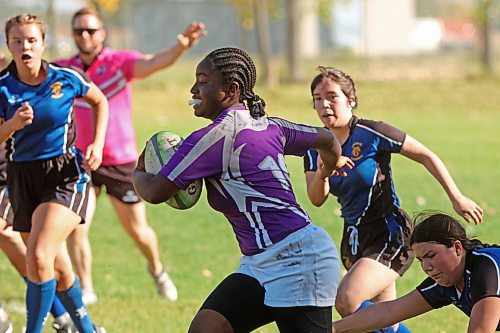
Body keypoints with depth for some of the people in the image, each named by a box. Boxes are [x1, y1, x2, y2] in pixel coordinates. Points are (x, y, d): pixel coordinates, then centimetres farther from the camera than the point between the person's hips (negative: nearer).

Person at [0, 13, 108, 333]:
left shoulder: (66, 78, -7)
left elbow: (100, 101, 13)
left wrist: (98, 144, 2)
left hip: (65, 174, -3)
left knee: (39, 256, -23)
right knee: (58, 267, 13)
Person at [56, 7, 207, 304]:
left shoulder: (120, 62, -12)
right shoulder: (64, 70, -3)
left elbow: (153, 63, -30)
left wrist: (180, 48, -50)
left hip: (122, 162, -2)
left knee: (138, 230, 10)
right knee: (75, 229, -11)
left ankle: (157, 270, 39)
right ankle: (86, 289, 4)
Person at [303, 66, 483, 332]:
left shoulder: (371, 133, -14)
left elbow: (426, 157, -6)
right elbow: (317, 199, -10)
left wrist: (457, 198, -4)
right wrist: (321, 172, -31)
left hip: (390, 235, -7)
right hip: (354, 239, 7)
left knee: (347, 301, -25)